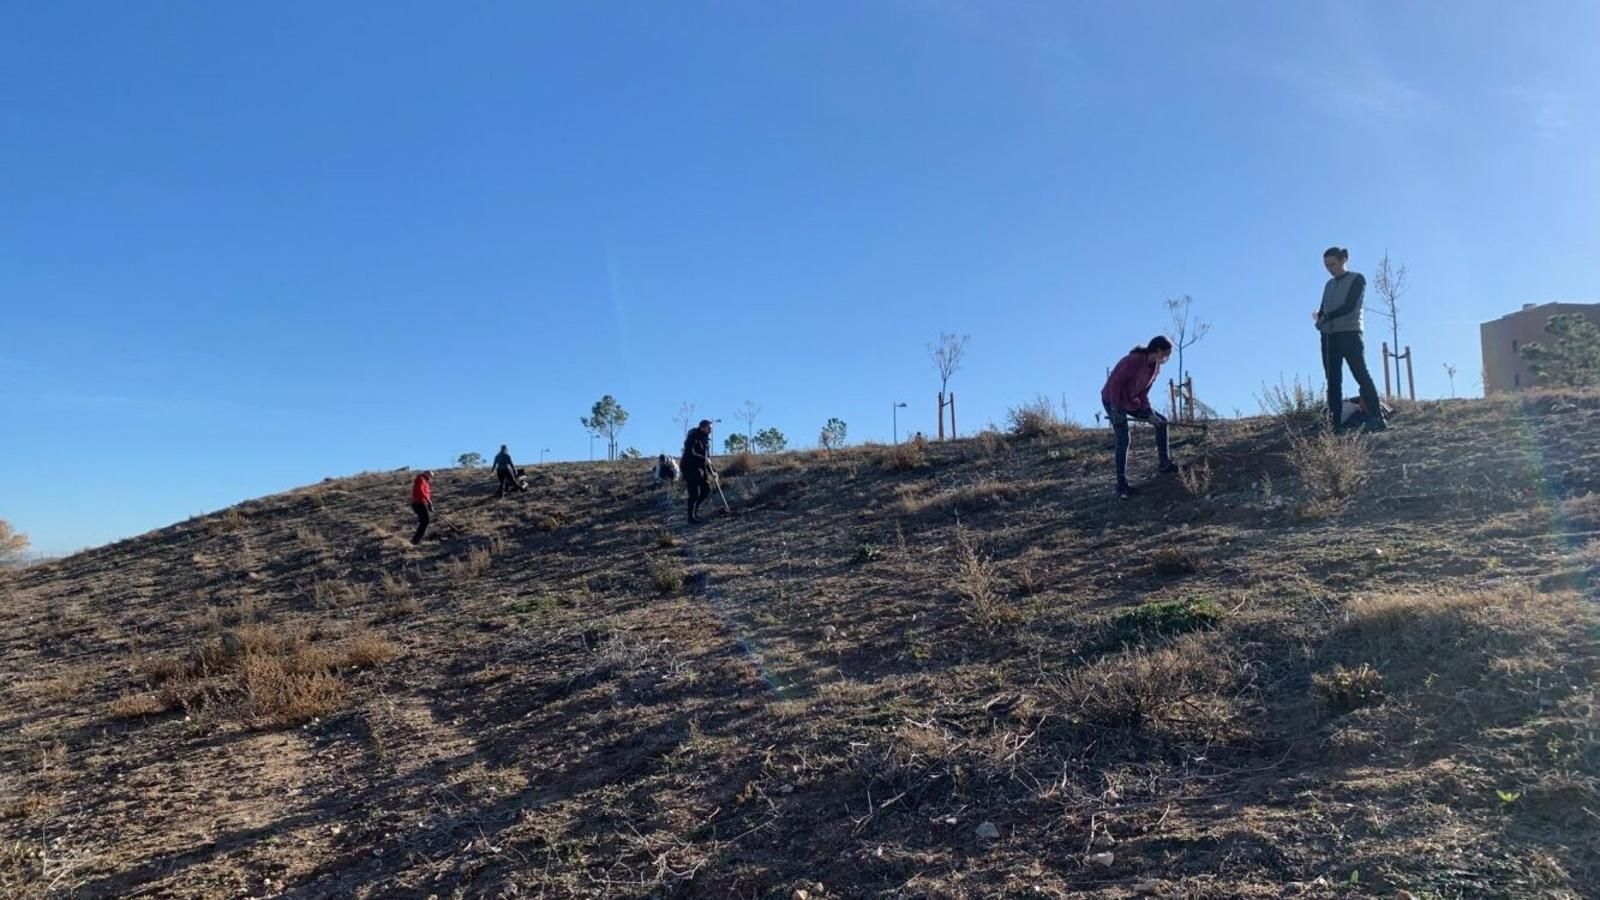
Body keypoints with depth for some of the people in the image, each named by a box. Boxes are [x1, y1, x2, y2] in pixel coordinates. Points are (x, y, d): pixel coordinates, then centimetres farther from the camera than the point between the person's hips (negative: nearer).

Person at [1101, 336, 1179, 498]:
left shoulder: (1155, 367, -1)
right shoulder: (1134, 360, -28)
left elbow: (1143, 392, 5)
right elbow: (1115, 382, -26)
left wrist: (1149, 412, -8)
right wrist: (1115, 410, -25)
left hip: (1132, 401, 9)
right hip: (1113, 400, -9)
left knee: (1161, 421, 4)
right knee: (1123, 440, -15)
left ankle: (1165, 464, 13)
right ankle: (1122, 484, -11)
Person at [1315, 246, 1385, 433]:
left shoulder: (1357, 279, 2)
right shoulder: (1329, 284, 20)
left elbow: (1349, 306, -10)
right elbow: (1323, 311, 12)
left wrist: (1325, 318, -12)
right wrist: (1319, 318, -10)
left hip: (1350, 333, -6)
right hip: (1329, 336, 6)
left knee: (1361, 375, -11)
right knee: (1333, 381, 0)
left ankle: (1376, 419, -14)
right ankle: (1336, 424, -3)